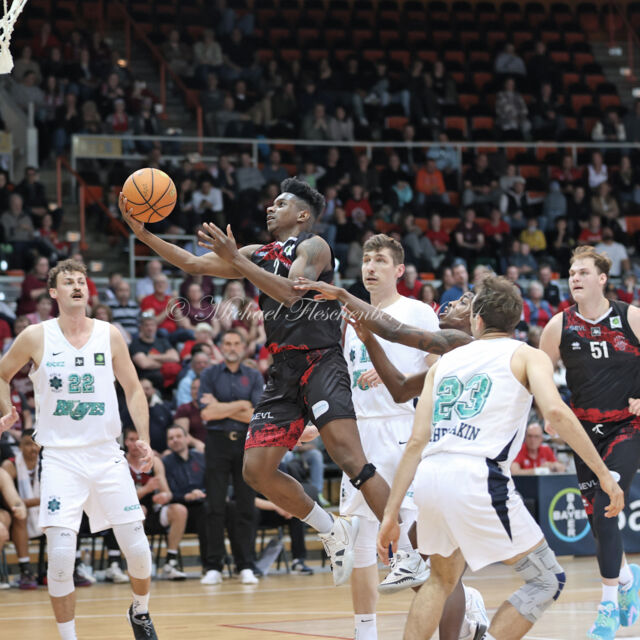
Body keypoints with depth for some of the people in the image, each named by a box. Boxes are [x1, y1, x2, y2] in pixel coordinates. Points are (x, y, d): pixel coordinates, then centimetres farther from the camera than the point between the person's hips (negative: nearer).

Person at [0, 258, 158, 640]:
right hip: (60, 457, -2)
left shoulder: (110, 336, 2)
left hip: (106, 455, 2)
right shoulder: (35, 337, -1)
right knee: (61, 554, -14)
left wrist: (144, 439, -2)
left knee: (138, 548, 1)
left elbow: (133, 389, 9)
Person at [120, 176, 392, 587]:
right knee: (257, 469, 0)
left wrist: (235, 259, -21)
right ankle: (334, 532, 13)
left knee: (351, 460, -21)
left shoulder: (314, 246, -2)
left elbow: (289, 292, -20)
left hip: (320, 363, -8)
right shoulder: (258, 254, 20)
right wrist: (143, 234, 7)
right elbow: (193, 264, 17)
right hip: (284, 371, 8)